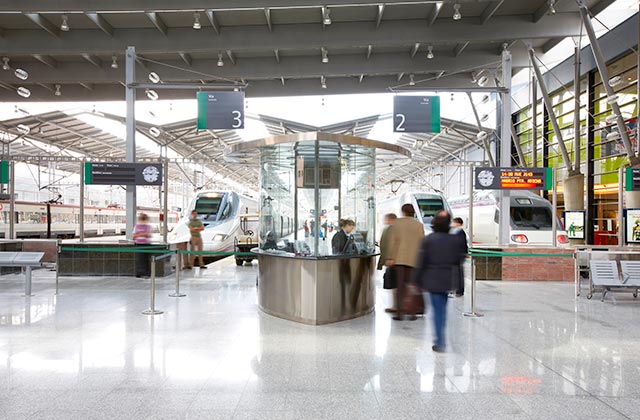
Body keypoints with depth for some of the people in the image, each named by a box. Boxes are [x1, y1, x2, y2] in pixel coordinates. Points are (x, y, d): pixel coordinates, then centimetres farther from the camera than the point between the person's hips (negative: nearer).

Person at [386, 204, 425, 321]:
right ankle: (412, 312, 8)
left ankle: (400, 312, 3)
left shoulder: (397, 223, 2)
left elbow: (392, 241, -3)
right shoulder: (419, 225, 5)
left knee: (400, 286, 4)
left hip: (399, 259, -1)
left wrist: (390, 258, -3)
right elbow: (422, 244, 4)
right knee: (411, 286, 8)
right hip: (413, 260, 1)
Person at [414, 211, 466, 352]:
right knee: (442, 307, 17)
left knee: (437, 309, 3)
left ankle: (439, 343, 4)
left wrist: (417, 280, -3)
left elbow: (421, 262, -10)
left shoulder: (427, 240, -10)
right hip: (448, 280, 3)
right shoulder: (455, 240, -2)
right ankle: (440, 338, 27)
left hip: (432, 280, -3)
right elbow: (459, 260, 5)